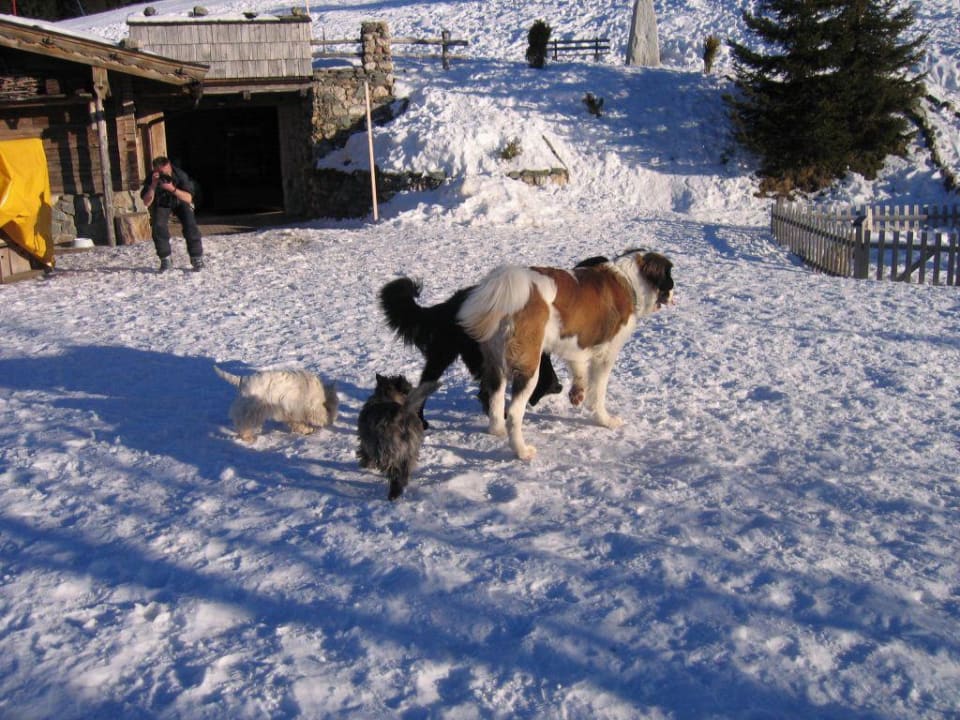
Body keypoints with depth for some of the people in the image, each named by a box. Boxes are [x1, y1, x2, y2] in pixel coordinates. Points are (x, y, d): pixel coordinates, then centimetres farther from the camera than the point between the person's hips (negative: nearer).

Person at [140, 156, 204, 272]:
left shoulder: (180, 175, -32)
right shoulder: (152, 179, -29)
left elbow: (188, 198, -35)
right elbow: (146, 203, -31)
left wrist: (173, 189, -51)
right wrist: (153, 185, -44)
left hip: (180, 201, -1)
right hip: (161, 204, 1)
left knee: (190, 226, -19)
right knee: (158, 228, -19)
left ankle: (197, 259, -9)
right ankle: (165, 260, -7)